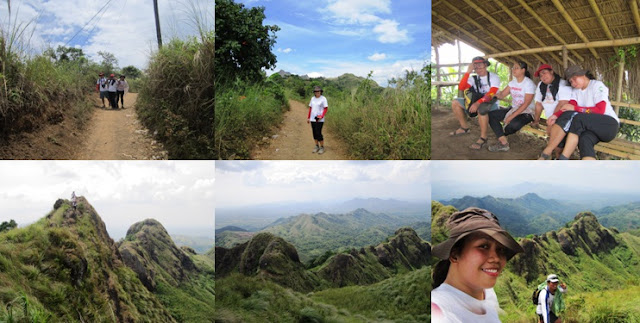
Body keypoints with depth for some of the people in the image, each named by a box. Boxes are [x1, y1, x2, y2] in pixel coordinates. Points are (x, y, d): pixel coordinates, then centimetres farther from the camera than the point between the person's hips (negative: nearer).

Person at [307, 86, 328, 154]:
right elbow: (310, 108, 13)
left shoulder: (323, 99, -8)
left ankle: (322, 148, 4)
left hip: (319, 119, -6)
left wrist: (321, 116, -20)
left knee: (318, 133, -9)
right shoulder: (313, 98, 8)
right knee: (314, 133, 9)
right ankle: (317, 147, 20)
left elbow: (326, 109, -9)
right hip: (313, 119, 6)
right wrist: (308, 117, 10)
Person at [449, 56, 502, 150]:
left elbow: (491, 94, -24)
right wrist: (468, 72, -18)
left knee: (481, 108, -42)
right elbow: (461, 88, -12)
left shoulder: (493, 77, -10)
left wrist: (478, 103, -38)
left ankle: (483, 138, -31)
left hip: (491, 103, -7)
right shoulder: (474, 78, 5)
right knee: (455, 103, -1)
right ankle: (464, 128, 11)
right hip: (477, 102, 7)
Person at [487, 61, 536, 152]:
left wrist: (512, 116, -25)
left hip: (527, 111, -8)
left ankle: (501, 135, 0)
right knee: (491, 115, -11)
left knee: (513, 124, -39)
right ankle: (503, 142, -21)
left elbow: (526, 104, -19)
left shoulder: (529, 83, -13)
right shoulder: (513, 82, 9)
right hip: (513, 108, 8)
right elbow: (502, 95, 3)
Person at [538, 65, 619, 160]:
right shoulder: (575, 90, 16)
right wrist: (556, 115, -23)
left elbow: (600, 110, -15)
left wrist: (575, 108, -19)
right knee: (585, 140, -33)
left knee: (577, 119, -33)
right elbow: (571, 106, -2)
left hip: (609, 124, -5)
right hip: (590, 126, 5)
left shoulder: (597, 85, -3)